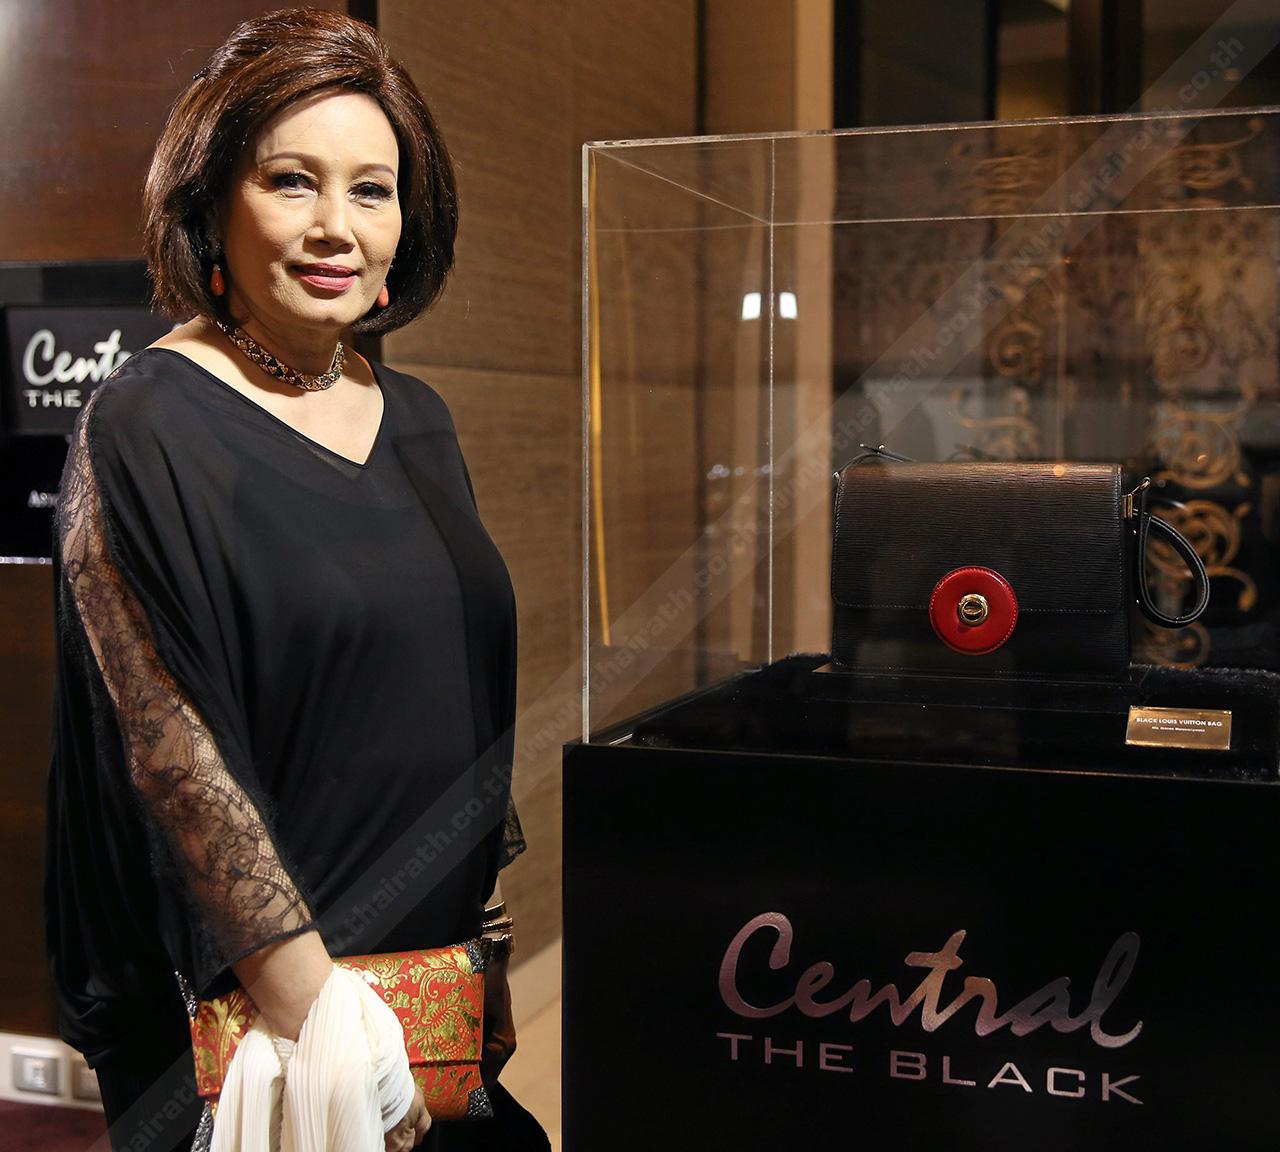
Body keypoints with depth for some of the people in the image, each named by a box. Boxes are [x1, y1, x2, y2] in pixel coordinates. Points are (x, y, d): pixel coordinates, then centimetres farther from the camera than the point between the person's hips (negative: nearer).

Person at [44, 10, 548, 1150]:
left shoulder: (416, 419, 7)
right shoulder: (145, 430, -13)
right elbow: (174, 753, -18)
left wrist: (494, 922, 13)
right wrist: (316, 1017, -20)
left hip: (440, 963, 6)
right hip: (242, 1008, -6)